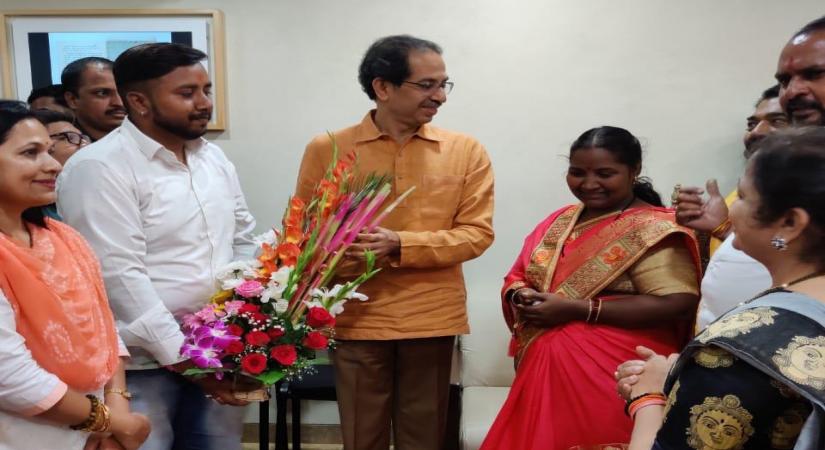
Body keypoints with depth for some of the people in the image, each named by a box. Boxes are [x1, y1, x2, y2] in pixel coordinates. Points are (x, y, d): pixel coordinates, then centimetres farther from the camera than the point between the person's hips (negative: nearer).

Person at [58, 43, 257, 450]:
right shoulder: (99, 167, -13)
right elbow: (119, 275, -18)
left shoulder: (214, 157, 9)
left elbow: (244, 242, 14)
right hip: (143, 362, -6)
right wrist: (181, 356, -16)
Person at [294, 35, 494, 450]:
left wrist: (401, 245, -17)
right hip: (356, 318, 0)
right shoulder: (327, 150, 0)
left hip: (431, 319, 1)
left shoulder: (466, 151, 2)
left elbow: (477, 233, -3)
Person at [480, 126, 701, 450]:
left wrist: (576, 309, -21)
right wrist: (523, 298, -9)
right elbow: (516, 279, 16)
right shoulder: (559, 221, 10)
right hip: (544, 370, 6)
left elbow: (676, 304, -21)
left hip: (614, 379, -6)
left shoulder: (654, 229, -11)